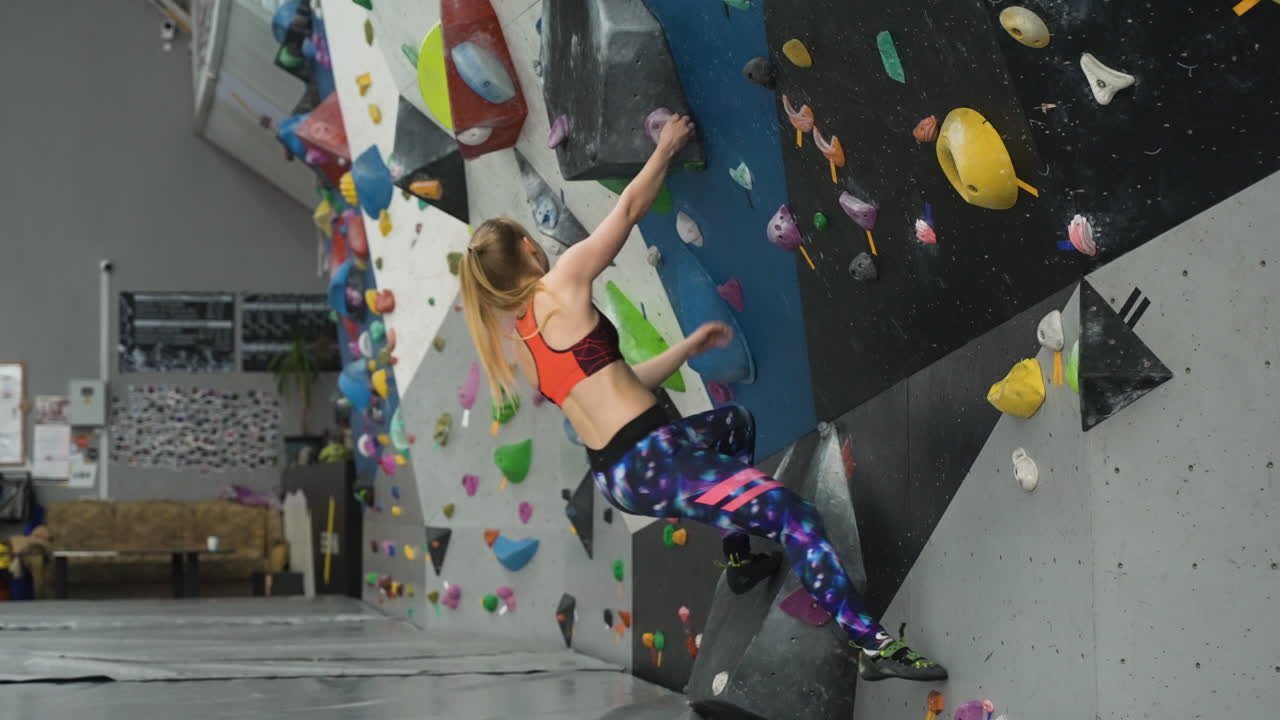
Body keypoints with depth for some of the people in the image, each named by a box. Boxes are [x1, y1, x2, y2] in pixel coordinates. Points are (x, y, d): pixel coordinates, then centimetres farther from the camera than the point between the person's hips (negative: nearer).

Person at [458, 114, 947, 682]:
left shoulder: (514, 343, 14)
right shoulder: (562, 284, -8)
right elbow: (628, 210, 3)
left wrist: (688, 347, 23)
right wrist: (666, 149, 18)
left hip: (614, 475, 9)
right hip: (648, 463, -9)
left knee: (735, 424, 33)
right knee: (792, 514, -13)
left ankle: (738, 558, 37)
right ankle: (874, 645, -18)